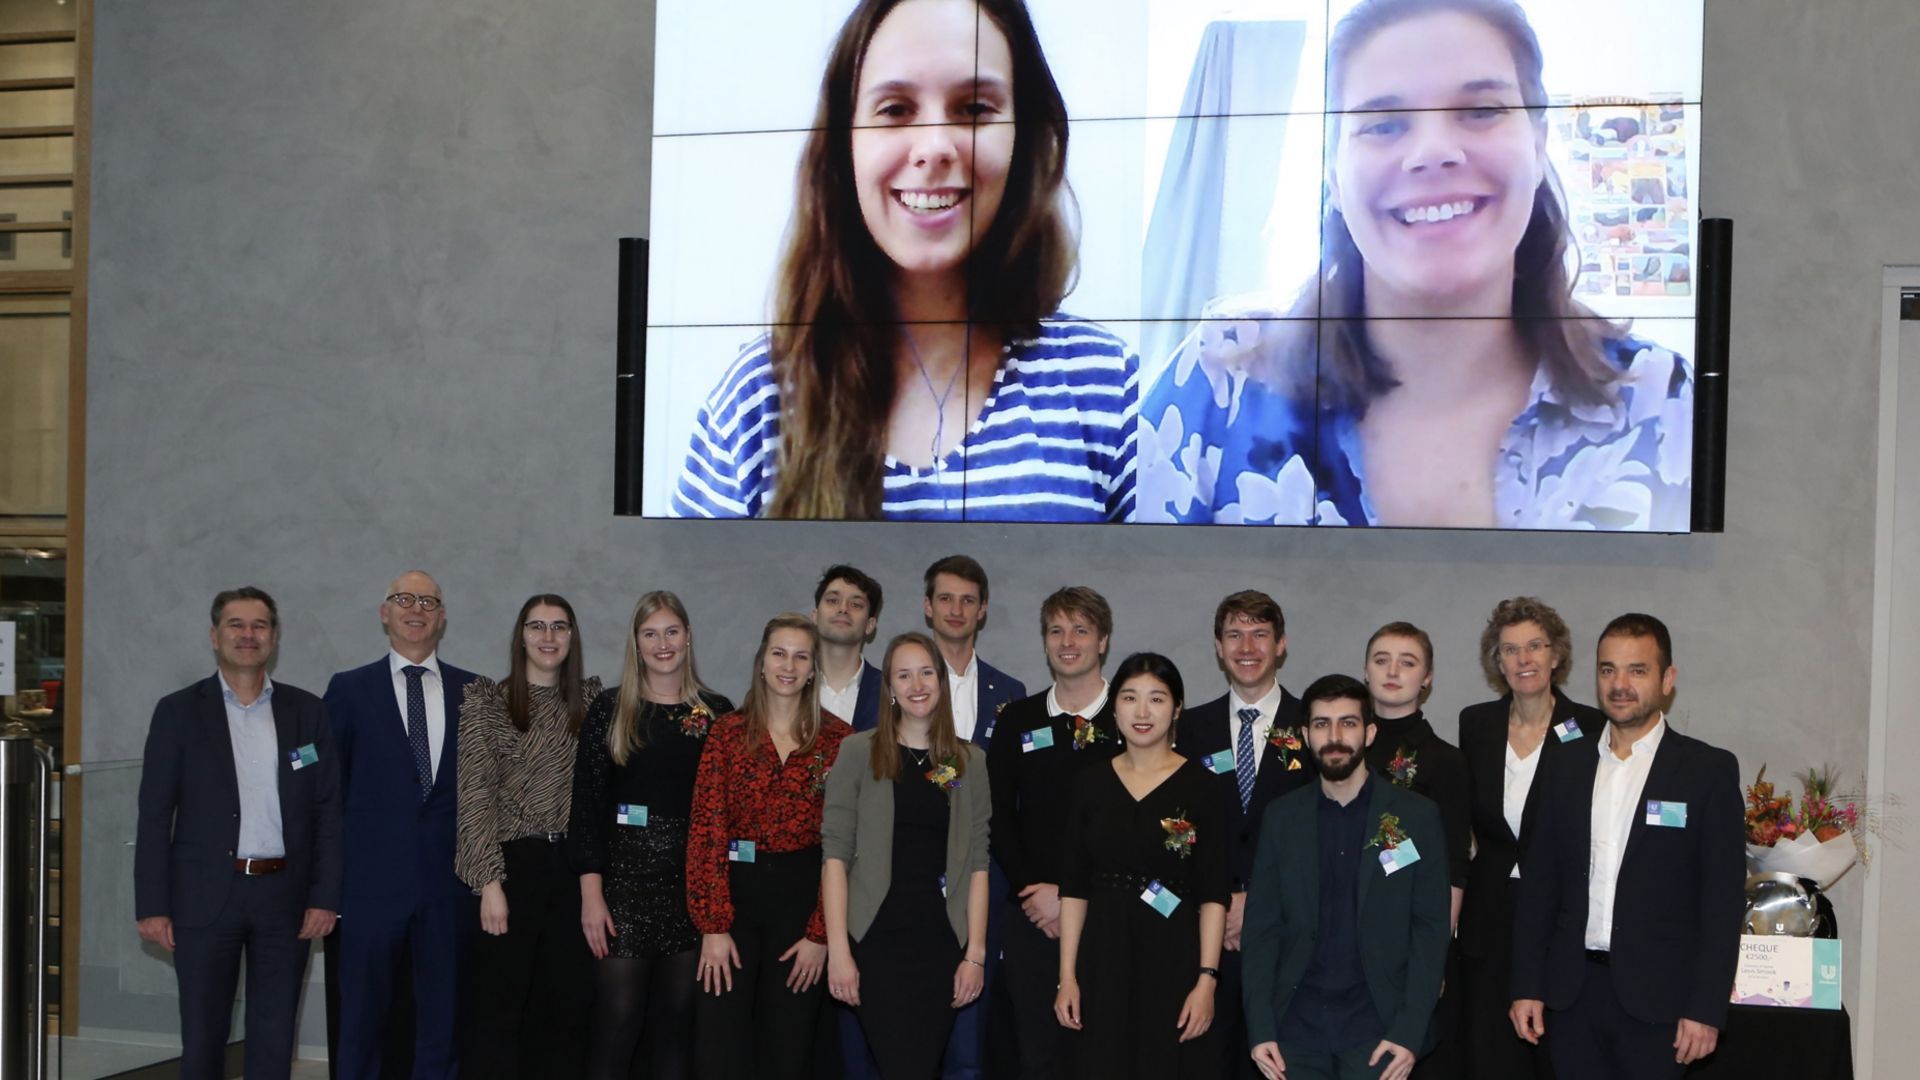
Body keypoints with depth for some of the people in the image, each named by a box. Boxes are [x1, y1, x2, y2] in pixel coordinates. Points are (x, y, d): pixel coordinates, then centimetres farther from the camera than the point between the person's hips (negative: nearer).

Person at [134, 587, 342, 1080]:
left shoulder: (307, 711, 6)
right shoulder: (179, 711, 2)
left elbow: (329, 811, 4)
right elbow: (154, 816, 0)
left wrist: (325, 897, -3)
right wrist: (152, 906, -6)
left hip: (286, 897, 1)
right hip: (206, 897, -1)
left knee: (274, 1039, 8)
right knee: (202, 1036, 6)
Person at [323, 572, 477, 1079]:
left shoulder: (473, 691, 8)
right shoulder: (349, 689, 3)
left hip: (450, 882, 2)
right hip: (371, 879, -1)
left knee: (444, 1017, 8)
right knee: (362, 1019, 5)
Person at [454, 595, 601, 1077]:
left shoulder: (591, 699, 8)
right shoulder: (486, 701, -2)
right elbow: (476, 797, -6)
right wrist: (490, 883, -13)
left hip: (574, 869, 3)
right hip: (513, 865, -3)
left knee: (566, 1010, 8)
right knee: (499, 1012, 2)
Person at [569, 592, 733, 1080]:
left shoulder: (717, 711, 6)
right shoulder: (609, 708, 2)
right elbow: (586, 804, -2)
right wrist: (591, 892, -9)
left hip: (695, 880, 2)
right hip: (626, 875, -2)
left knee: (678, 1016, 8)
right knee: (618, 1016, -3)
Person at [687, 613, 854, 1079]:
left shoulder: (838, 739, 1)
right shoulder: (728, 732, 2)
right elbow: (706, 828, -4)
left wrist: (821, 933, -9)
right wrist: (713, 925, -12)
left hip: (803, 896, 0)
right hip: (735, 891, 0)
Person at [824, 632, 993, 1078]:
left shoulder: (969, 761, 8)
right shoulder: (858, 752, 0)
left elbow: (976, 862, 6)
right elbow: (836, 852, -4)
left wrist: (976, 953, -1)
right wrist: (838, 949, -11)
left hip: (941, 941, 2)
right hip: (876, 939, -2)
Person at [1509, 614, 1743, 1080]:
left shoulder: (1709, 770, -2)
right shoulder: (1563, 767, 8)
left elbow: (1724, 899, -5)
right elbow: (1538, 884, 9)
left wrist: (1705, 1008, -10)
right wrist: (1526, 986, 4)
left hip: (1656, 997, -3)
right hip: (1572, 992, 3)